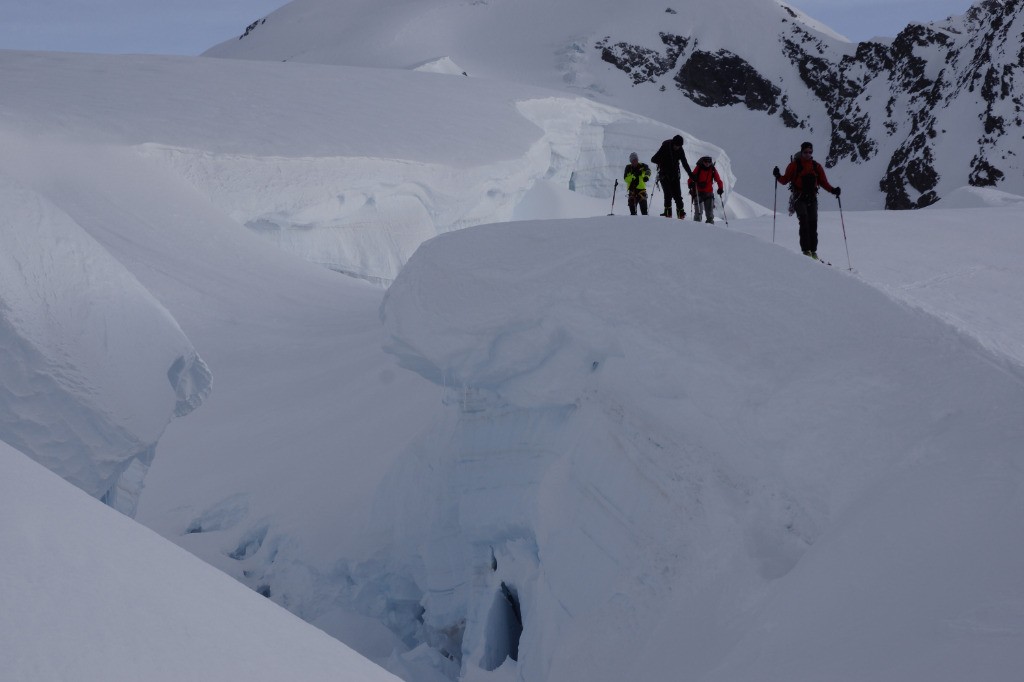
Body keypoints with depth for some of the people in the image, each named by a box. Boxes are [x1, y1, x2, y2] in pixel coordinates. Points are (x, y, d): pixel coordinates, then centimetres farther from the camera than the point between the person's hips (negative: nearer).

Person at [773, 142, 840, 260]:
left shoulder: (816, 166, 14)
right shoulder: (794, 165, 5)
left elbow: (823, 182, 12)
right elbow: (785, 180, 2)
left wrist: (833, 190, -4)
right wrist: (778, 176, -19)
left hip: (812, 198, 3)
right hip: (799, 198, -3)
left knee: (813, 224, 0)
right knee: (804, 221, -18)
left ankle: (813, 250, 4)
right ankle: (806, 249, -22)